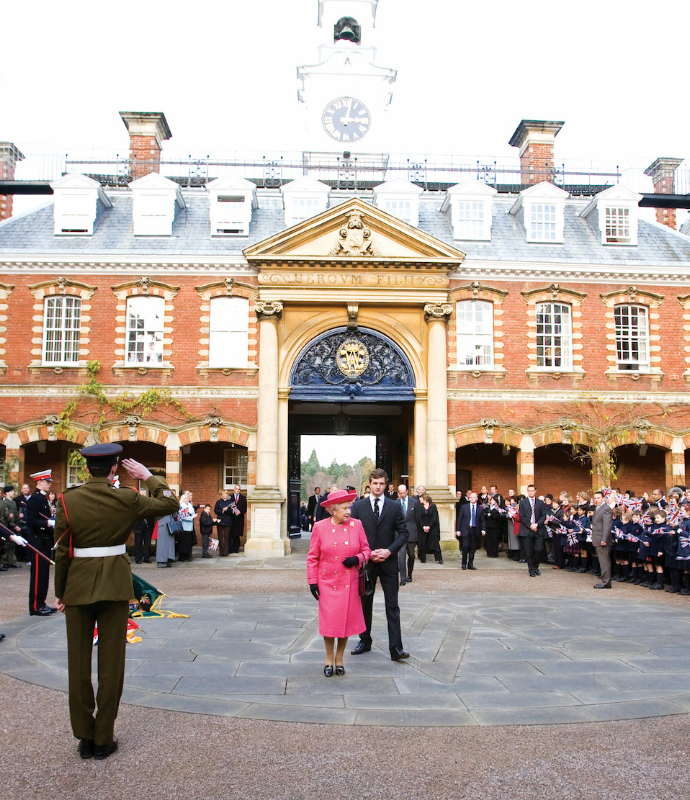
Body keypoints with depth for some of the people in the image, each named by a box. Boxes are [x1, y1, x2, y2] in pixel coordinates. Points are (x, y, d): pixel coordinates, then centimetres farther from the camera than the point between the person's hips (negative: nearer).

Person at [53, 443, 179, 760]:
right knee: (111, 662, 8)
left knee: (78, 662, 12)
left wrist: (59, 592, 6)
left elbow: (62, 550, -3)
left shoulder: (68, 500, -5)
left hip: (78, 585, 1)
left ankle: (84, 737, 19)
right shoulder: (127, 499, -8)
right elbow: (170, 503, 3)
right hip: (115, 584, -1)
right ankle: (103, 739, 15)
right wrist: (148, 476, 11)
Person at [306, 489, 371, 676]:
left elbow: (366, 550, 8)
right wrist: (312, 581, -4)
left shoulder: (356, 525, 0)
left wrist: (357, 559, -13)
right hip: (328, 583, -1)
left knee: (346, 621, 6)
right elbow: (313, 557, 1)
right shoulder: (320, 527, -4)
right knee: (329, 622, 2)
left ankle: (339, 659, 25)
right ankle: (329, 660, 22)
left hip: (350, 583, 2)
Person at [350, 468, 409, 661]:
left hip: (388, 563, -1)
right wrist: (367, 553, -10)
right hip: (365, 562, 1)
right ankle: (365, 641, 26)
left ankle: (395, 648, -1)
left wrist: (389, 551, -13)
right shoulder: (358, 506, 3)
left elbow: (403, 533, 0)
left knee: (392, 606, -2)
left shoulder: (394, 507, 2)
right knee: (365, 603, 12)